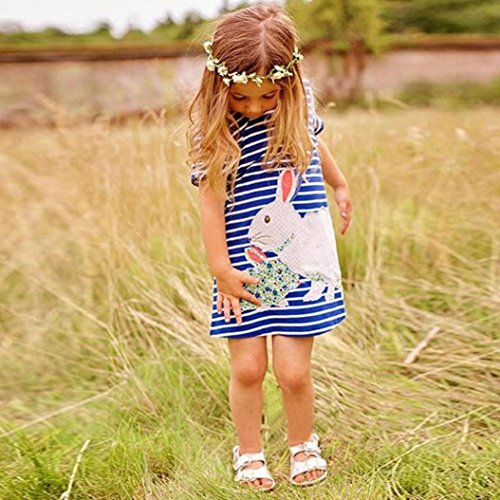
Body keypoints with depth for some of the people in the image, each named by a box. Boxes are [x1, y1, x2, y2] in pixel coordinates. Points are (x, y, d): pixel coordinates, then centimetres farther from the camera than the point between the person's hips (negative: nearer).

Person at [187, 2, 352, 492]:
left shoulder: (299, 101, -1)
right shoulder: (212, 127, -10)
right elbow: (210, 200, -7)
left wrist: (340, 186, 35)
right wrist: (220, 268, -8)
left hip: (301, 261, 2)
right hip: (245, 267, -1)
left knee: (293, 370, 0)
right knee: (247, 367, 3)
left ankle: (303, 445, 28)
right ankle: (249, 453, 28)